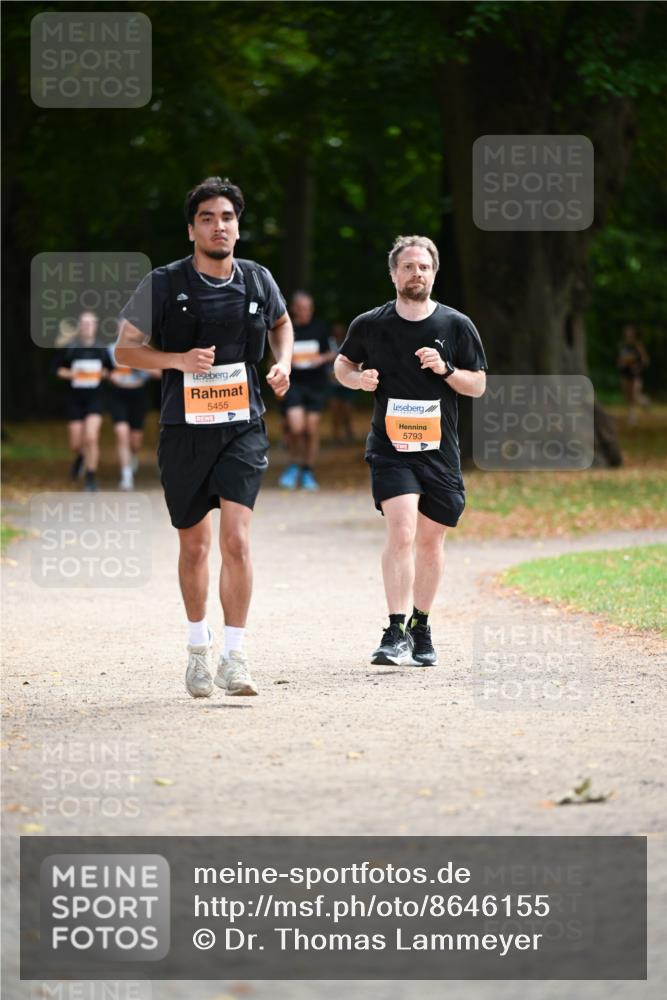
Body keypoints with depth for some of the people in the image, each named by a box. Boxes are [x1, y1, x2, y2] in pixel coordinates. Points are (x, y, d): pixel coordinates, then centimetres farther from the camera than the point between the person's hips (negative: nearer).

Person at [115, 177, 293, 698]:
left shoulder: (258, 281, 4)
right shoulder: (164, 284, -4)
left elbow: (282, 323, 26)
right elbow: (125, 348, 0)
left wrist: (283, 363, 6)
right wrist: (178, 359, -16)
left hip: (243, 427, 0)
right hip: (184, 430, 0)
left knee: (237, 539, -15)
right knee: (194, 545, 11)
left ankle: (234, 656, -12)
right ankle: (199, 645, 32)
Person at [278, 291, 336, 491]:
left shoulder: (319, 328, 4)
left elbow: (332, 353, 12)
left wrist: (323, 358, -8)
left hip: (316, 384, 2)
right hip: (293, 383, -2)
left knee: (312, 430, 1)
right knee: (296, 427, -15)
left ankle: (308, 472, 15)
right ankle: (295, 465, 10)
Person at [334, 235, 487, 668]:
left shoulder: (456, 325, 2)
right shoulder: (369, 325, 1)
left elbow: (478, 385, 6)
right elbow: (343, 363, 18)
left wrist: (445, 369, -12)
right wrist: (358, 379, -5)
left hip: (440, 450, 2)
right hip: (390, 449, -2)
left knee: (430, 541, 10)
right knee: (401, 531, -19)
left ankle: (421, 627, 29)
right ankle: (396, 632, -20)